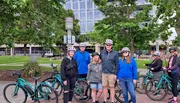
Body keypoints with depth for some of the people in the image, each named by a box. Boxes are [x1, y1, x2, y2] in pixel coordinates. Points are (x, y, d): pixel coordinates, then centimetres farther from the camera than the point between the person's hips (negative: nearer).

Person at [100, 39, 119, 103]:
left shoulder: (115, 53, -2)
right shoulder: (102, 52, 4)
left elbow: (116, 64, -2)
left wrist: (115, 74, -6)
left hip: (111, 73, -2)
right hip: (104, 73, 2)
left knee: (112, 87, 5)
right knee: (104, 87, 9)